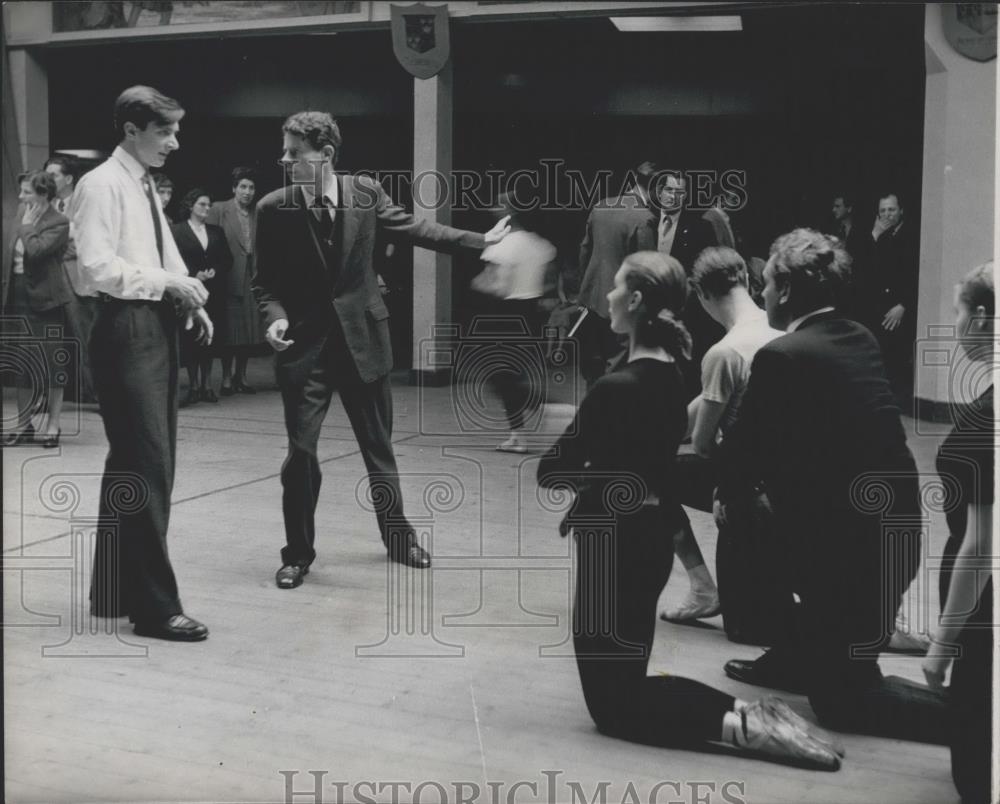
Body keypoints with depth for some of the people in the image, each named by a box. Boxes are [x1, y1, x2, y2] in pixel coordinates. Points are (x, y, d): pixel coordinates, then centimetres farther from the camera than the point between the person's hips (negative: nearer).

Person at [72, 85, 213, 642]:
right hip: (127, 331, -10)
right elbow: (98, 266, -19)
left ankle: (119, 590, 26)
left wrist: (190, 297, 3)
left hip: (158, 328, 10)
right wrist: (167, 282, -18)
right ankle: (156, 606, -3)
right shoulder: (102, 185, -9)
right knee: (147, 466, -9)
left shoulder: (146, 187, 19)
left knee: (138, 465, 14)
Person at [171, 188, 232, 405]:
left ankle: (207, 385, 10)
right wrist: (195, 275, -15)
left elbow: (228, 259, 12)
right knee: (190, 339, -3)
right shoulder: (176, 231, 1)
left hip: (213, 292, 4)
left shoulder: (217, 232, 14)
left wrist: (215, 272, -6)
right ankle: (194, 386, 4)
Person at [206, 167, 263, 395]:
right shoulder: (218, 210, -1)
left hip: (252, 279, 4)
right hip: (229, 280, -4)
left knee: (250, 333, 7)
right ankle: (227, 378, 11)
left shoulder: (258, 213, 10)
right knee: (229, 333, 0)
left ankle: (241, 376, 20)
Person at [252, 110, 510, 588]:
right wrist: (275, 316, -20)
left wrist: (479, 240, 11)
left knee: (378, 447, 13)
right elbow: (265, 280, 0)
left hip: (362, 335, 2)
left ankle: (398, 538, 30)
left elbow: (412, 228, 9)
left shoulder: (365, 192, -5)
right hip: (304, 341, -1)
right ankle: (298, 553, 15)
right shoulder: (272, 209, -8)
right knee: (301, 452, -2)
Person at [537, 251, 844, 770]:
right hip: (651, 541, 9)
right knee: (626, 678, 24)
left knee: (612, 704, 2)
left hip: (614, 547, -9)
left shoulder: (617, 387, -23)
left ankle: (738, 723, -13)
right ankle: (747, 711, 12)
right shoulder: (673, 376, 4)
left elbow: (551, 473, -18)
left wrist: (594, 471, -2)